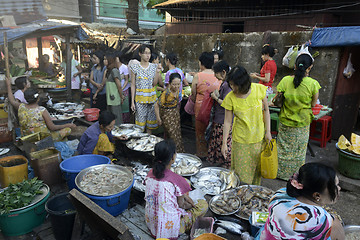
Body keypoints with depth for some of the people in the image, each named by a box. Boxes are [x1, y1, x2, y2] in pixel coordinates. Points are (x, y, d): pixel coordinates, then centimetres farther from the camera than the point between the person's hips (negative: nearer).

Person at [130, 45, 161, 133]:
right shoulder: (135, 67, -3)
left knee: (150, 120, 10)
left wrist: (157, 72, -11)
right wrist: (132, 101, -5)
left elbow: (154, 84, 2)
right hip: (140, 97, -3)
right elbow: (133, 85, -2)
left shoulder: (153, 67, 5)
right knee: (140, 119, 0)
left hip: (152, 97, 3)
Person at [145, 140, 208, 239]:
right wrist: (191, 205, 11)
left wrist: (185, 197, 11)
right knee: (203, 204, 10)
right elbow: (181, 204, -11)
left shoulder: (151, 173, -7)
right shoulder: (177, 180, -26)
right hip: (169, 227, -6)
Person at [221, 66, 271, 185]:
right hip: (240, 139, -2)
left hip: (259, 137, 2)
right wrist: (224, 143, -10)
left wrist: (268, 131, -1)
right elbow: (227, 121, -9)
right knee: (241, 171, 7)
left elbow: (266, 110, 0)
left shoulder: (259, 89, -12)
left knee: (257, 168, 18)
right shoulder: (230, 98, -15)